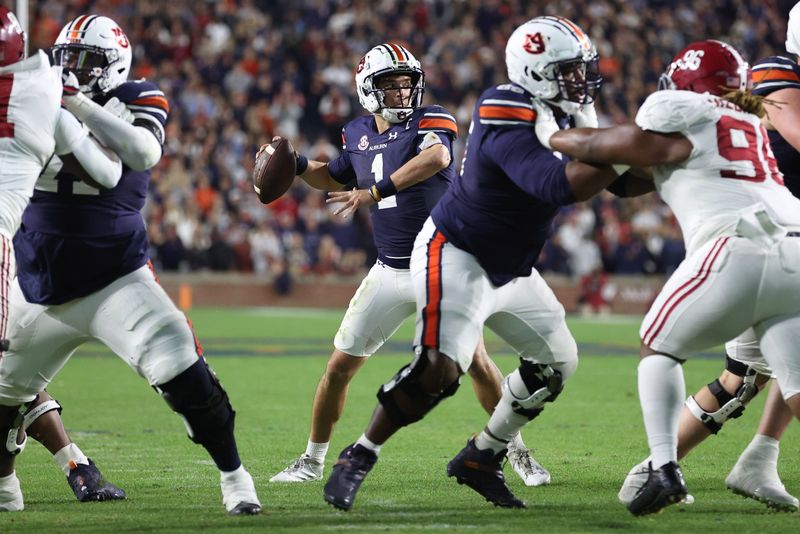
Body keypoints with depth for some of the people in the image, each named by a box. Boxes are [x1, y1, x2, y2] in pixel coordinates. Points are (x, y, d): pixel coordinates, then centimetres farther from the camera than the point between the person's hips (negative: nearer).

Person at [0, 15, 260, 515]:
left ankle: (234, 477, -6)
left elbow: (144, 152, -24)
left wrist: (77, 103, -26)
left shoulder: (138, 100, -4)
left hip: (114, 278, -4)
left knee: (182, 370, -18)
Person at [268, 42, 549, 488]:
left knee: (476, 360, -9)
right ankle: (313, 460, 17)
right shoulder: (359, 134, 7)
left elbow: (437, 156, -33)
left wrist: (377, 191, -38)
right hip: (390, 271, 4)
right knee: (341, 365, 3)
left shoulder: (431, 121, -9)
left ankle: (518, 452, 9)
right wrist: (297, 166, 8)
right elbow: (335, 179, 27)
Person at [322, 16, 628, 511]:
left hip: (508, 267, 10)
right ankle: (357, 459, -6)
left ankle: (482, 459, 23)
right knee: (440, 369, -23)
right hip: (456, 255, -10)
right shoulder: (509, 124, -29)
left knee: (557, 360, 13)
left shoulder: (554, 112, 1)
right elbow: (559, 187, -40)